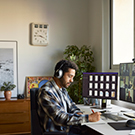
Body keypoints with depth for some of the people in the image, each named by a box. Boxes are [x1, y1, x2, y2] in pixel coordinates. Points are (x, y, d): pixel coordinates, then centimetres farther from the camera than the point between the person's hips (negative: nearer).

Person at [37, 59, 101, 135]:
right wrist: (88, 118, -28)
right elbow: (60, 118, -27)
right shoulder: (46, 92, -19)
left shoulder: (62, 89, 10)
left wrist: (78, 113, -4)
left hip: (69, 127, 8)